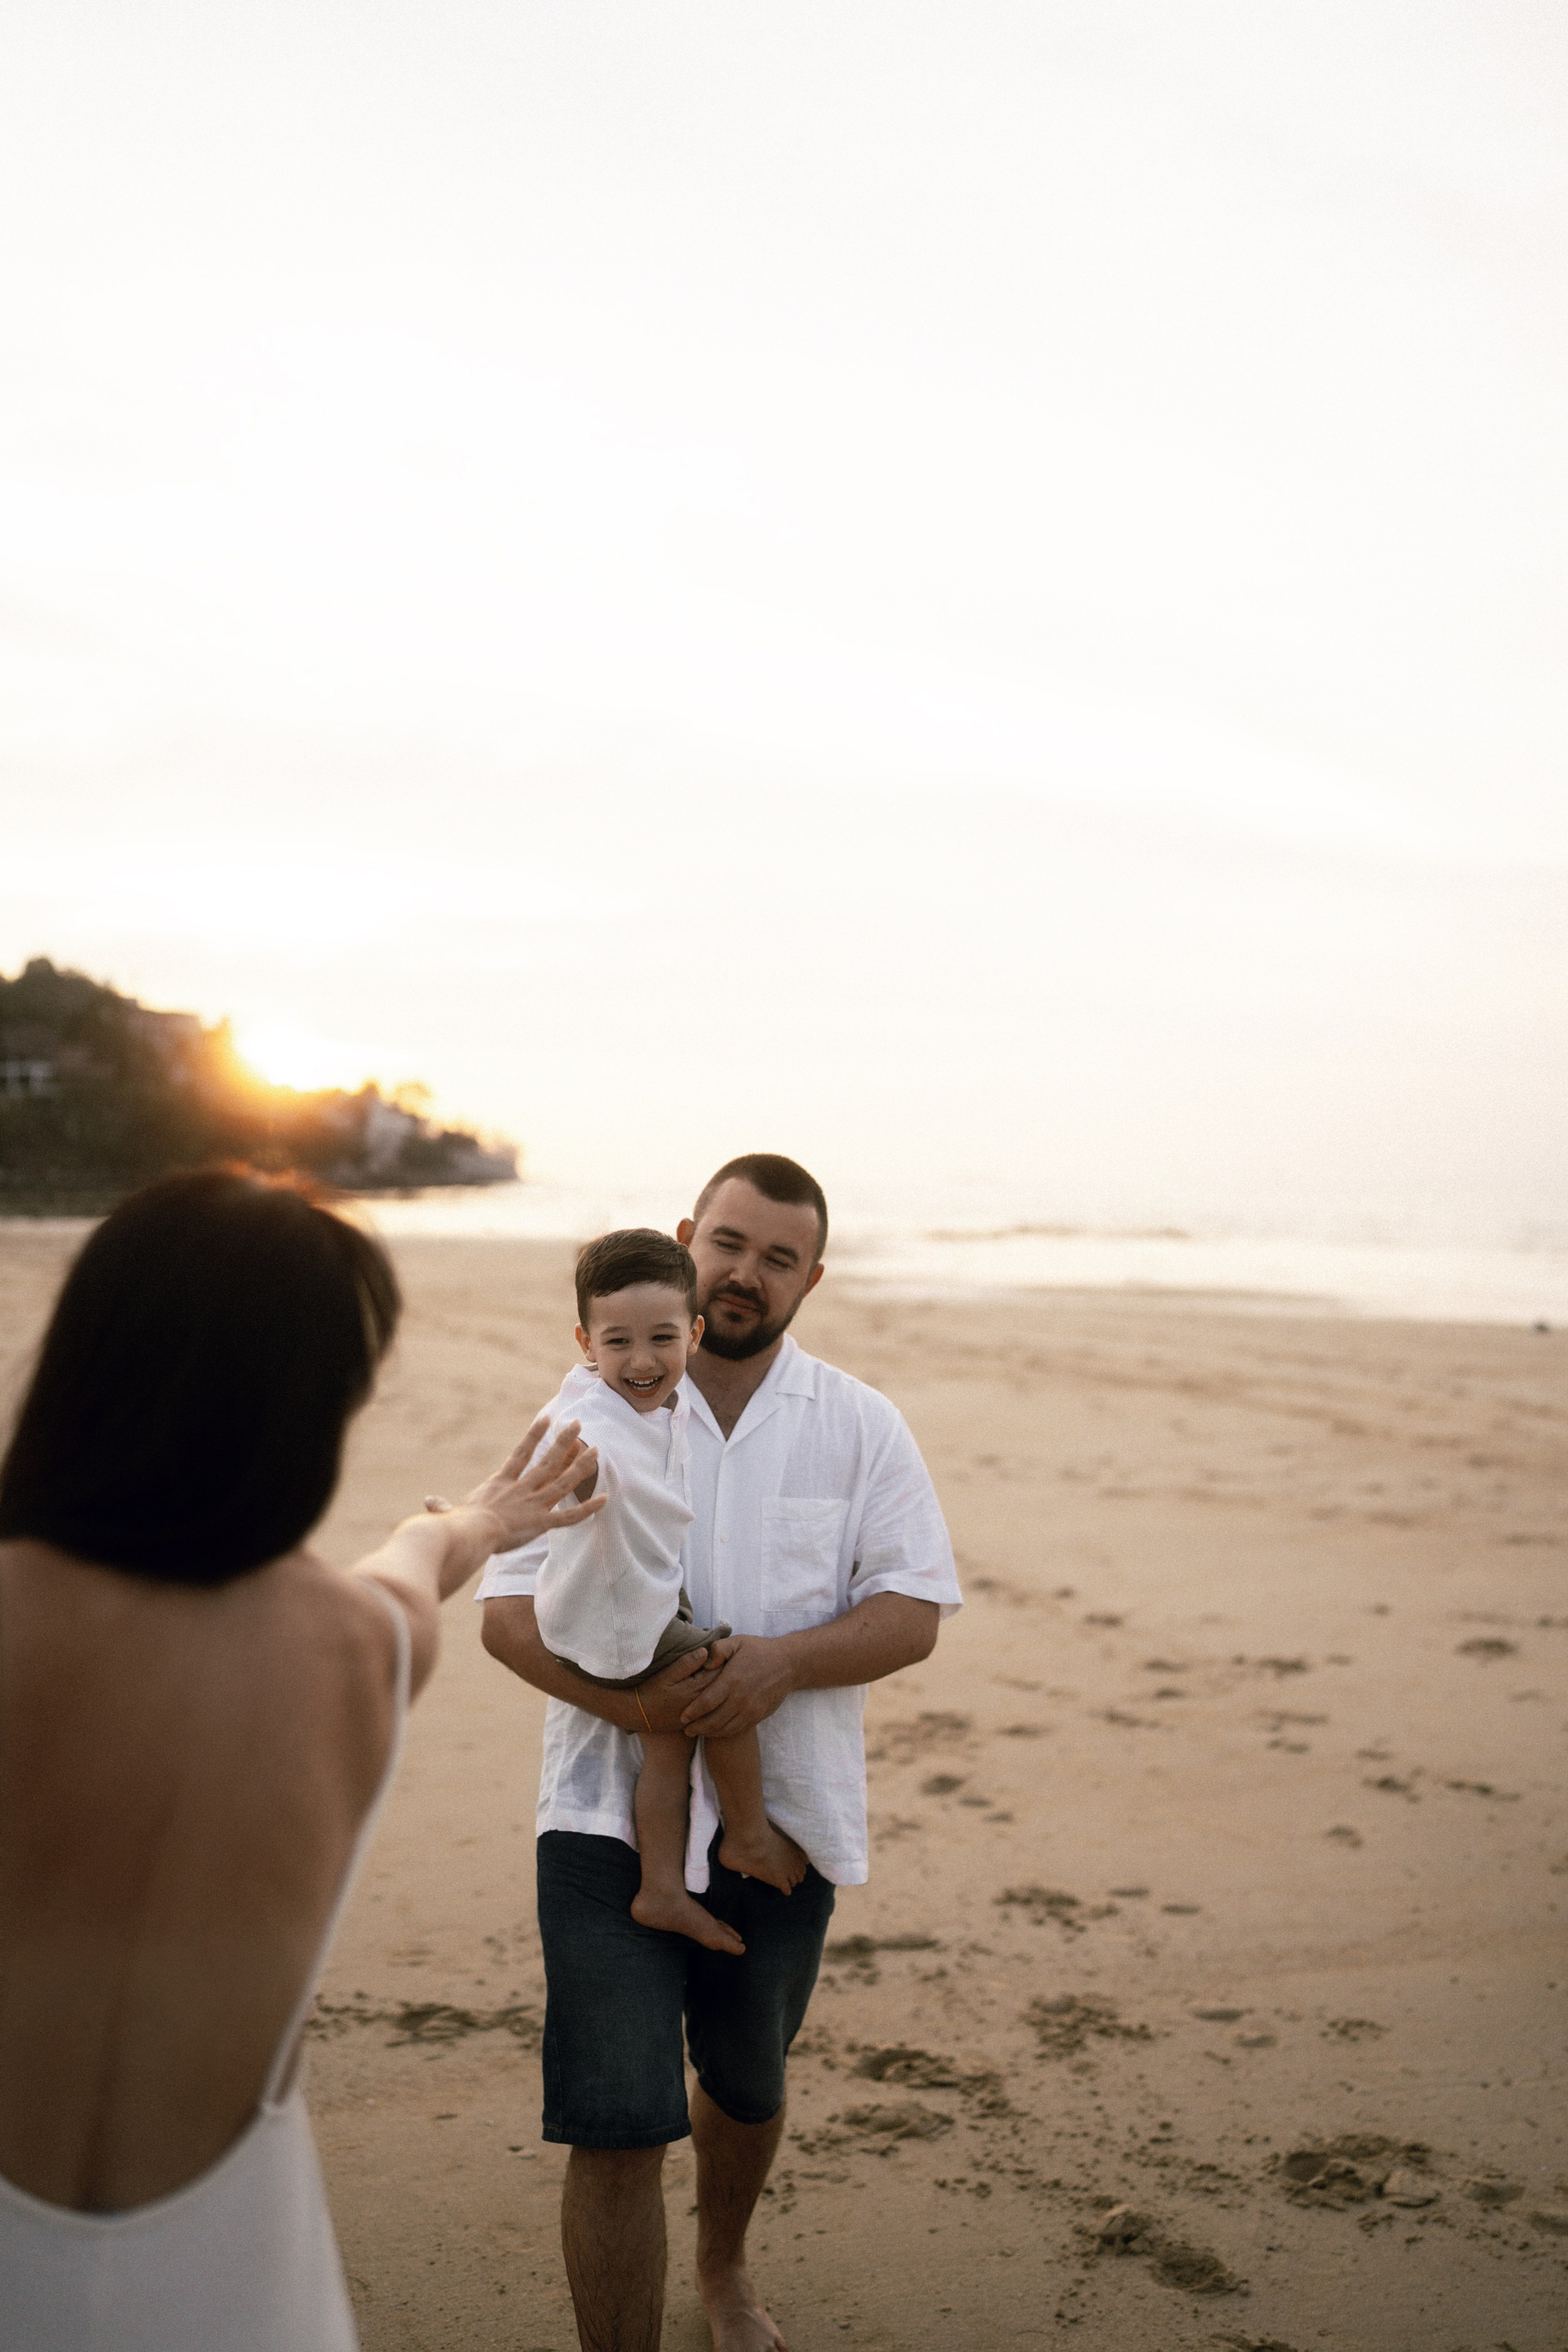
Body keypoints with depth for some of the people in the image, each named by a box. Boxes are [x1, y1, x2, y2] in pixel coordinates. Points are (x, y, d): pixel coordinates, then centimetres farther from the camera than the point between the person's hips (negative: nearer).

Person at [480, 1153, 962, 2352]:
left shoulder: (862, 1426, 2)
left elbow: (913, 1611, -3)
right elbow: (509, 1606, -4)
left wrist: (786, 1659, -22)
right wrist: (619, 1694, -22)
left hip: (782, 1815, 2)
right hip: (611, 1815, -2)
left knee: (746, 2088, 22)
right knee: (616, 2128, -8)